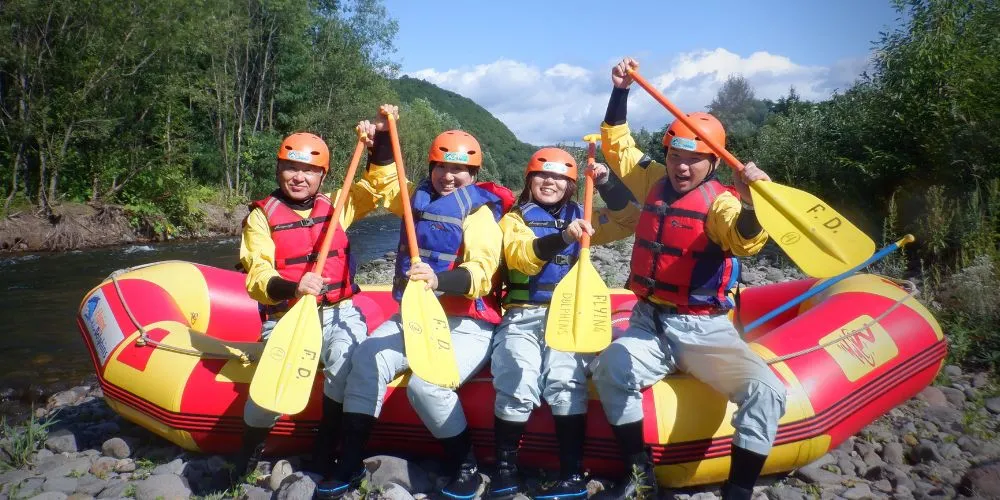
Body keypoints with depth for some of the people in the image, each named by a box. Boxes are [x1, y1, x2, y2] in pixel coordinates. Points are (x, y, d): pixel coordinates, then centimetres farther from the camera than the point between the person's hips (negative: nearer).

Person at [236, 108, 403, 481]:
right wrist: (292, 288, -31)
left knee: (347, 362, -31)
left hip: (339, 314, 2)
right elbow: (257, 278, -10)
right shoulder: (262, 215, 1)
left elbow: (377, 185, 10)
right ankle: (250, 451, 7)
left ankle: (326, 448, -7)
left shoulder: (335, 206, 11)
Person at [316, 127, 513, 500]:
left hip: (466, 325, -6)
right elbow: (382, 174, 30)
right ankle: (349, 465, -10)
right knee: (367, 358, -20)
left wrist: (440, 280, -43)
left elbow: (480, 272, -24)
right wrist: (384, 135, 16)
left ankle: (466, 467, -6)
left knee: (425, 384, -30)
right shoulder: (420, 199, 13)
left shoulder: (479, 212, -7)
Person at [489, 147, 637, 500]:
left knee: (566, 382, -27)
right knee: (517, 384, -27)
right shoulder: (514, 219, 9)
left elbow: (629, 220, 8)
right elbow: (522, 257, -13)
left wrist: (606, 184, -4)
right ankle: (505, 469, -8)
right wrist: (562, 238, -29)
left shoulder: (580, 217, 18)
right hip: (522, 316, -1)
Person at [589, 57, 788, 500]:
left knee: (765, 390, -26)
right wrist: (620, 91, 7)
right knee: (611, 369, -27)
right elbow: (617, 144, 17)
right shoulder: (656, 183, 8)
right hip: (649, 325, 3)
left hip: (705, 331, -3)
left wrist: (748, 200, -49)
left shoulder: (720, 200, -9)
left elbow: (745, 241, -30)